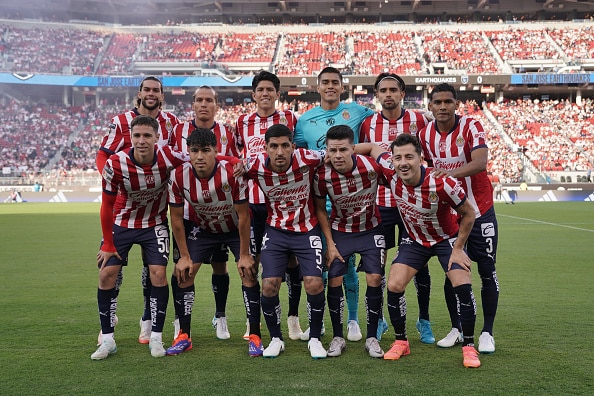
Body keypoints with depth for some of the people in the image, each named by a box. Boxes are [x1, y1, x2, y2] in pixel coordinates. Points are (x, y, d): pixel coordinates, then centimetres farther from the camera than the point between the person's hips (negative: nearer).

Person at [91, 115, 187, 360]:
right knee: (107, 273, -6)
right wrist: (108, 244, -8)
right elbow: (107, 205, -12)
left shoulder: (168, 157, -25)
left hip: (155, 224, 0)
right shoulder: (115, 164, -24)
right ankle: (107, 339, 6)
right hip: (122, 223, 0)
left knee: (158, 273, -12)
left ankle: (156, 338, 2)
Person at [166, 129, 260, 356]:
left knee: (249, 275, -14)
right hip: (203, 229, 3)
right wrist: (184, 256, -9)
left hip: (236, 228, -2)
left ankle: (255, 337, -2)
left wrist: (244, 255, -17)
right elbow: (176, 218, -10)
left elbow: (243, 216, -21)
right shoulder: (179, 176, -23)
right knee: (181, 276, -6)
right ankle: (184, 336, 8)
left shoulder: (232, 173, -31)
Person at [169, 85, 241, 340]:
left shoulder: (227, 134, 5)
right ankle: (180, 320, 18)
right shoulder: (178, 131, 3)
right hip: (185, 209, 0)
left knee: (219, 264, 7)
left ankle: (220, 317, 24)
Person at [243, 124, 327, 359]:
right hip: (276, 231, 1)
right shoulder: (255, 166, -18)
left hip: (307, 230, -1)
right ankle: (276, 338, 13)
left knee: (314, 284, -14)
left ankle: (315, 339, 9)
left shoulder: (307, 159, -21)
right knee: (269, 284, -11)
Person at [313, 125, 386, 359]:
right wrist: (330, 244, -7)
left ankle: (372, 337, 6)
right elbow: (320, 209, -4)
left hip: (371, 230, 0)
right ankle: (337, 337, 10)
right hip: (339, 231, 1)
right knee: (334, 280, -6)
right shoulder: (322, 175, -21)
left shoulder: (372, 166, -26)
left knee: (374, 280, -9)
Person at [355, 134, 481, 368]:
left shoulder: (441, 183, -33)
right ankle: (401, 341, 9)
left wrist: (458, 249, -14)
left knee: (462, 286, -19)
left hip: (447, 238, -3)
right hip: (414, 240, 3)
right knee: (394, 286, -12)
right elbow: (372, 148, -3)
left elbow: (468, 214, -17)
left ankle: (469, 347, -1)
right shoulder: (391, 172, -24)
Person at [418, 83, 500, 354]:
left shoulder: (471, 127, -15)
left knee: (487, 271, 1)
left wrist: (452, 173, -44)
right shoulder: (425, 134, -2)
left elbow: (480, 162, -30)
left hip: (479, 211, -3)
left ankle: (487, 333, 12)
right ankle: (456, 329, 19)